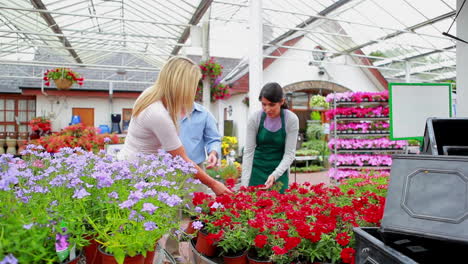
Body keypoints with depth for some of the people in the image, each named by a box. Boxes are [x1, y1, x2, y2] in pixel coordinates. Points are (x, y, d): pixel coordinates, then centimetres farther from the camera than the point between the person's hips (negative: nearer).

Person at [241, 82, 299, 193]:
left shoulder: (292, 119, -14)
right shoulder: (255, 118, -12)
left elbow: (289, 153, -11)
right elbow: (248, 151, -11)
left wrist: (275, 175, -25)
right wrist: (244, 183, -16)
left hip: (280, 171, 0)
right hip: (257, 169, 1)